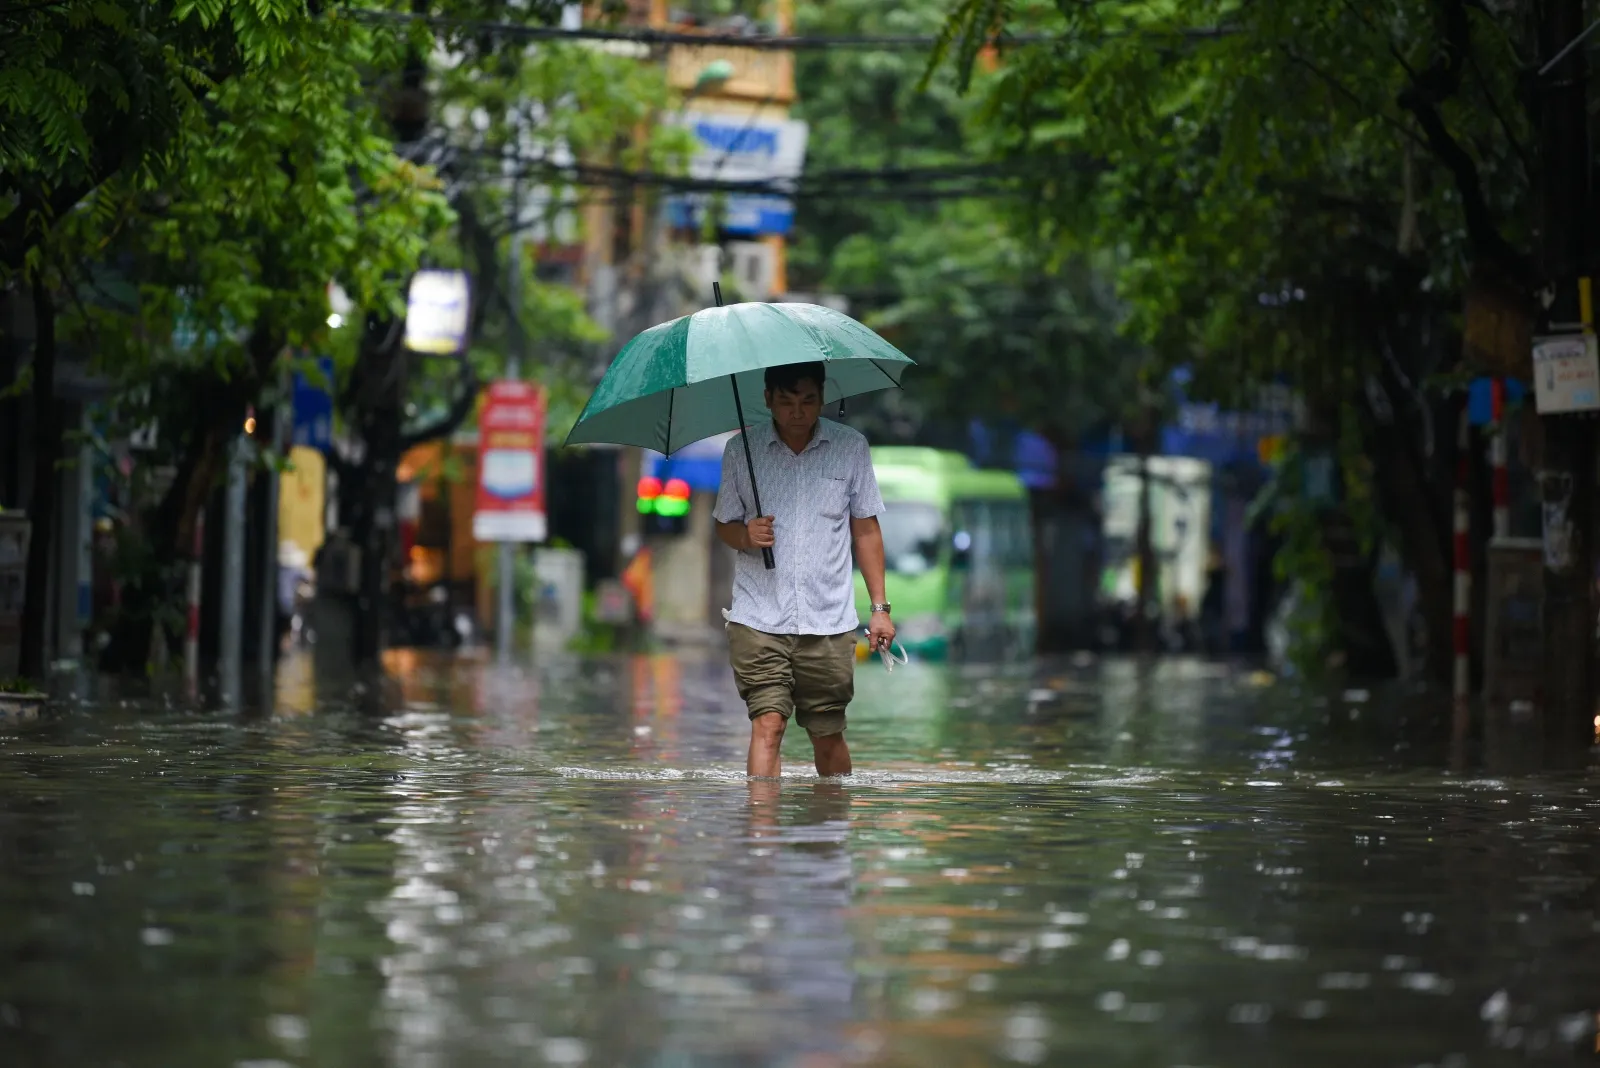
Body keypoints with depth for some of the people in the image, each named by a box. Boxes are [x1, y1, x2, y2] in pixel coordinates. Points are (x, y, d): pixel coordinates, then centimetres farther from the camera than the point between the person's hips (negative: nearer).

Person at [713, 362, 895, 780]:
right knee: (767, 724, -12)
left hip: (829, 622, 1)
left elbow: (866, 530, 9)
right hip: (758, 618, -1)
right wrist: (745, 535, -11)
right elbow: (724, 525, 13)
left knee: (828, 735, 6)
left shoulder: (850, 447, 5)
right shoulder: (741, 450, 4)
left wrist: (880, 607, 4)